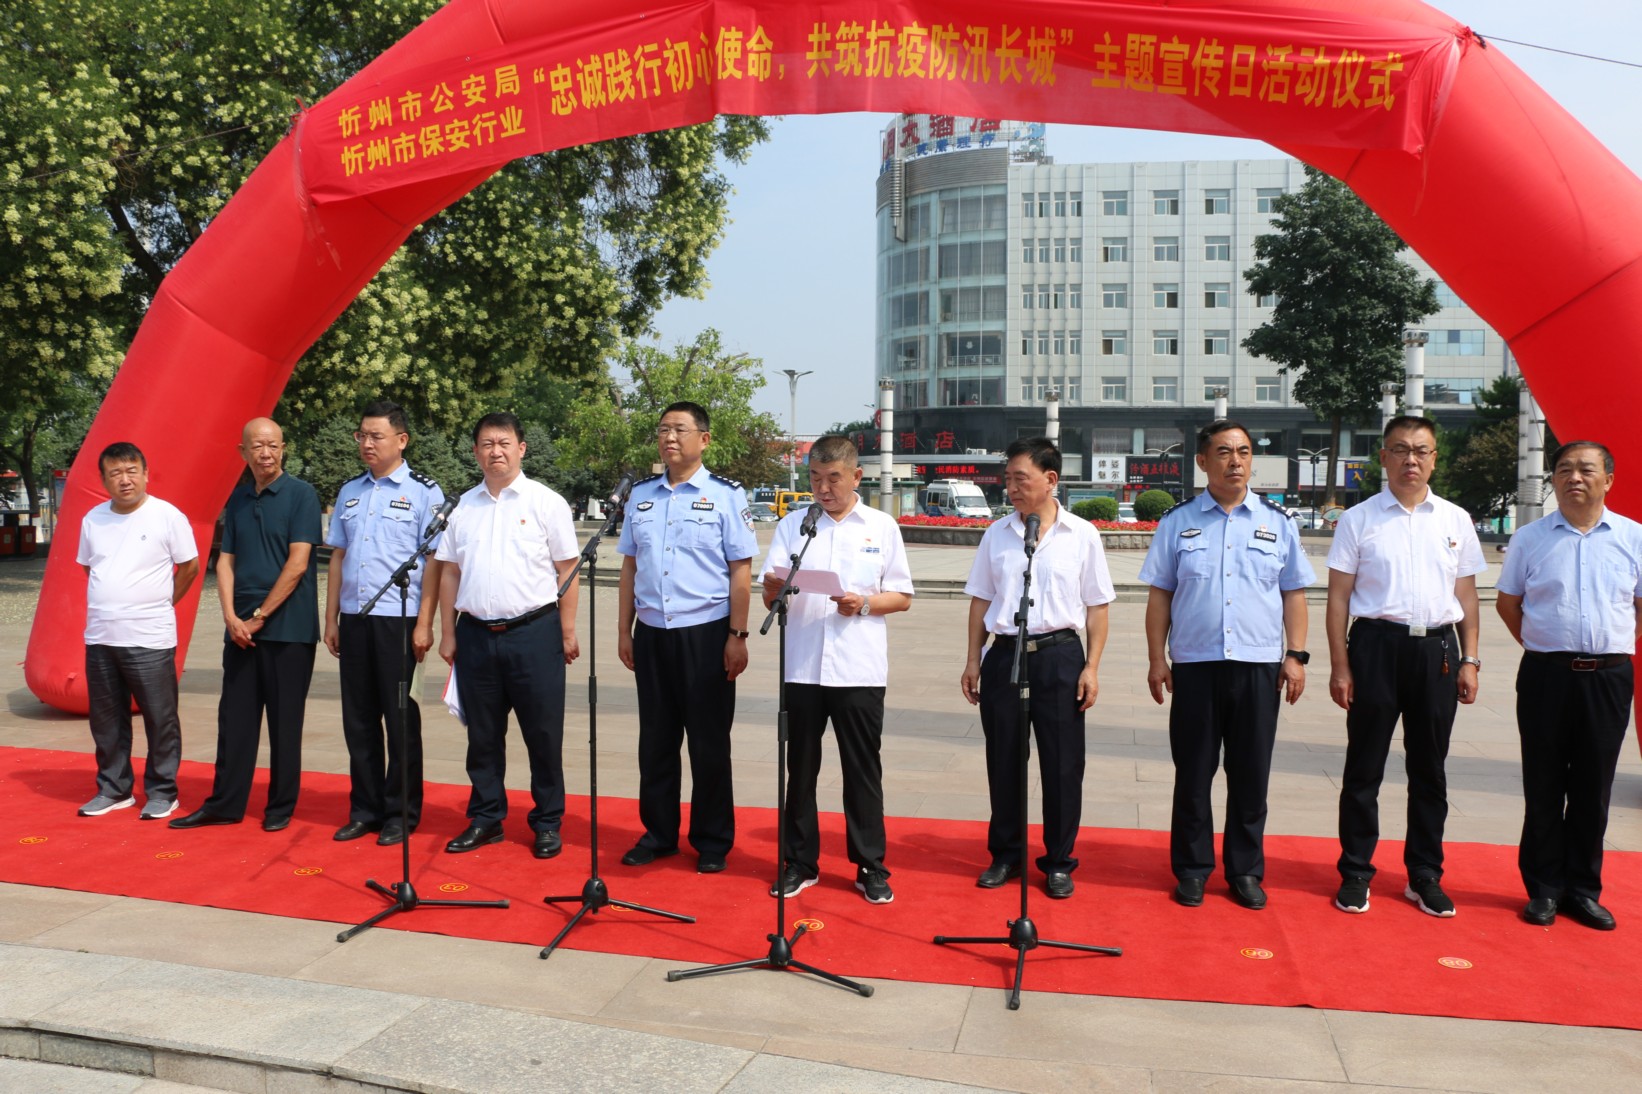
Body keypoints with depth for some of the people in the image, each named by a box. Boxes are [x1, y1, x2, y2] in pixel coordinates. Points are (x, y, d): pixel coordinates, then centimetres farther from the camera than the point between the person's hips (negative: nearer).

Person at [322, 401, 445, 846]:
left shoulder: (423, 492, -3)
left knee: (400, 717, 3)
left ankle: (401, 814, 14)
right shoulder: (349, 492, 14)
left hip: (398, 619, -5)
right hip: (353, 619, 5)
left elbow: (433, 562, -7)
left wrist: (424, 624, -12)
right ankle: (365, 809, 22)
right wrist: (331, 619, 11)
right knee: (358, 718, 10)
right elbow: (338, 558, 16)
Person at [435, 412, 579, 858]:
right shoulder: (464, 506, 10)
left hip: (534, 632, -4)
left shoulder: (546, 502, -1)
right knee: (482, 735, 12)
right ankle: (485, 818, 25)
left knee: (543, 734, 3)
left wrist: (568, 632, -7)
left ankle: (547, 824, 15)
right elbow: (449, 572, 13)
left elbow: (567, 570, -2)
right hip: (476, 634, 4)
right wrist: (447, 634, 9)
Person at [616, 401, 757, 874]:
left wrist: (737, 636, -10)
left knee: (709, 743, 5)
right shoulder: (640, 494, 9)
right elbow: (630, 566, 12)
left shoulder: (725, 495, -4)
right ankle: (658, 834, 25)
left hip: (706, 634, -4)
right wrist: (624, 631, 9)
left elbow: (740, 571, -5)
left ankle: (712, 841, 18)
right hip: (651, 634, 4)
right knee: (655, 740, 12)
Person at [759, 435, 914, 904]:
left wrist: (865, 604, -13)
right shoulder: (792, 525, 9)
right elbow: (769, 598, 2)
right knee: (801, 768, 9)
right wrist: (774, 588, -21)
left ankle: (870, 866, 15)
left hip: (859, 670, -1)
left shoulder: (882, 527, 6)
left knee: (863, 770, 4)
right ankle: (800, 862, 21)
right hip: (802, 667, 2)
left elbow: (903, 597, 6)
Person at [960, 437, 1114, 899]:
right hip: (1004, 654, 2)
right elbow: (981, 600, 11)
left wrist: (1092, 666, -4)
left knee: (1062, 763, 3)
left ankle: (1058, 862, 18)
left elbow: (1096, 606, 2)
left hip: (1060, 656, -2)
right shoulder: (997, 534, 7)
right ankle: (1005, 855, 24)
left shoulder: (1081, 535, 0)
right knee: (1003, 760, 9)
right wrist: (973, 660, 7)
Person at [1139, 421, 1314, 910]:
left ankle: (1246, 871, 21)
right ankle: (1191, 869, 19)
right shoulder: (1178, 521, 4)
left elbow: (1293, 593, 9)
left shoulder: (1276, 522, 8)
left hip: (1260, 666, 1)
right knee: (1193, 774, 7)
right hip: (1195, 665, -1)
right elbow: (1160, 594, 4)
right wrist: (1156, 659, -1)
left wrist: (1296, 655, 1)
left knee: (1251, 775, 8)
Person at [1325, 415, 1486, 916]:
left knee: (1429, 768, 11)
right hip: (1377, 644, -2)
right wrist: (1339, 665, -6)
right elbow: (1338, 596, -1)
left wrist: (1469, 660, 5)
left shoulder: (1456, 520, 9)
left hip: (1437, 649, 3)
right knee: (1364, 766, 5)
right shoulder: (1358, 519, 1)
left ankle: (1425, 876, 23)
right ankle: (1356, 873, 16)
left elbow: (1467, 596, 12)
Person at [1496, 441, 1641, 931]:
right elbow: (1507, 603, 12)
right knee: (1543, 786, 5)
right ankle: (1544, 888, 15)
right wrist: (1544, 647, 9)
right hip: (1546, 674, 0)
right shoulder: (1530, 538, 3)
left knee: (1593, 788, 8)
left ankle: (1583, 889, 19)